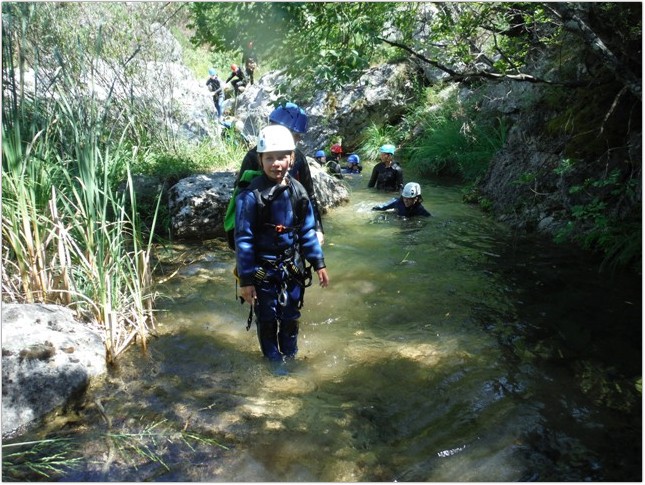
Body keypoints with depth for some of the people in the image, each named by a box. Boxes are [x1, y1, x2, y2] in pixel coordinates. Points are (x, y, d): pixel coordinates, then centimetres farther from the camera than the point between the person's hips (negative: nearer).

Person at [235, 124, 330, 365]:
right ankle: (274, 362, 33)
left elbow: (308, 230, 6)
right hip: (263, 270, -4)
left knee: (291, 318, 18)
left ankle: (290, 359, 40)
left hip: (291, 268, 4)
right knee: (268, 320, 11)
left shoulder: (297, 191, -3)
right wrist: (246, 280, -14)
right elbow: (244, 240, -15)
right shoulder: (251, 196, -18)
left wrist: (318, 263, 6)